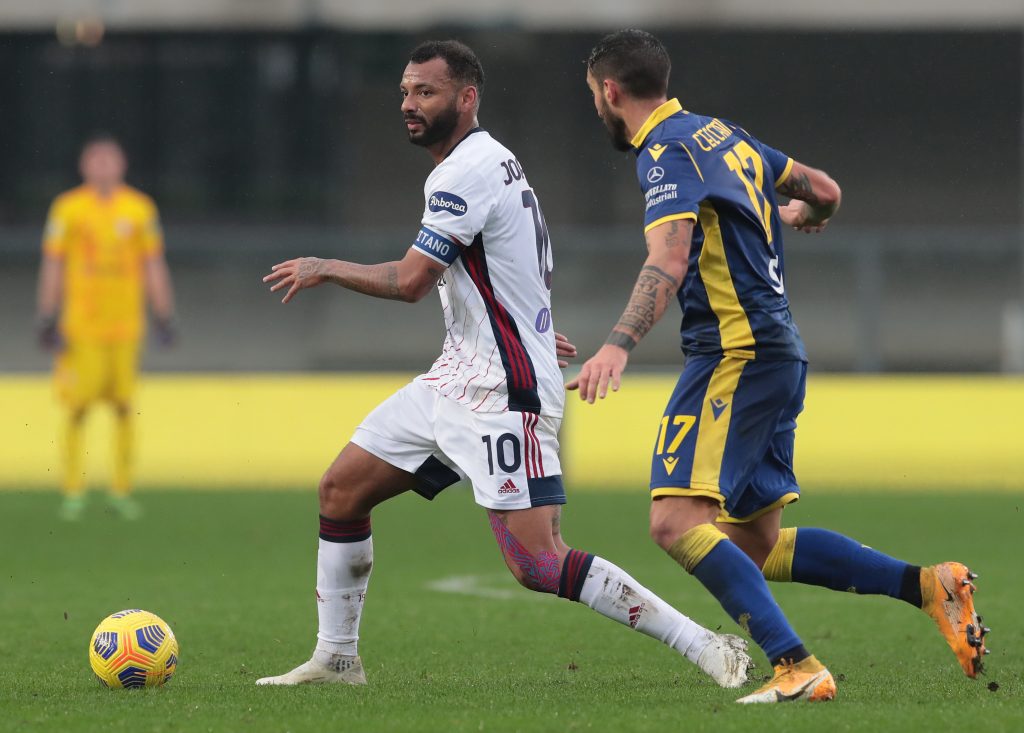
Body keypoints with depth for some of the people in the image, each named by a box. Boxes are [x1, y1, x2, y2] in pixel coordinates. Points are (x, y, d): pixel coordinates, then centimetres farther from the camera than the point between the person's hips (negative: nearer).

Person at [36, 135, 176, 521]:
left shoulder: (140, 208, 6)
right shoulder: (68, 209, 0)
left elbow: (154, 267, 10)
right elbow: (52, 266, 2)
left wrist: (165, 318, 6)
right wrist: (48, 321, -2)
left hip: (126, 325, 2)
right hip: (80, 326, -2)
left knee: (124, 406, 1)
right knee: (76, 406, -4)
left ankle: (121, 489, 8)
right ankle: (73, 490, 4)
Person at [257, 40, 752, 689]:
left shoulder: (468, 169, -16)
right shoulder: (492, 159, 15)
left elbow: (410, 281, -18)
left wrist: (324, 268, -5)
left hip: (502, 393, -11)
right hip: (459, 378, 11)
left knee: (537, 563, -17)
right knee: (341, 490, 11)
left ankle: (708, 648, -15)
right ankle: (336, 659, 20)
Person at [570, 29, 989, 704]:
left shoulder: (668, 152, -10)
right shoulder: (722, 134, 17)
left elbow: (669, 260, -27)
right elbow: (825, 192, 26)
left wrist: (618, 346, -39)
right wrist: (798, 215, 50)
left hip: (737, 355, -10)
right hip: (777, 352, 10)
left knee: (677, 522, -19)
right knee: (754, 545, 12)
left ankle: (797, 667, -28)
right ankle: (927, 585, 7)